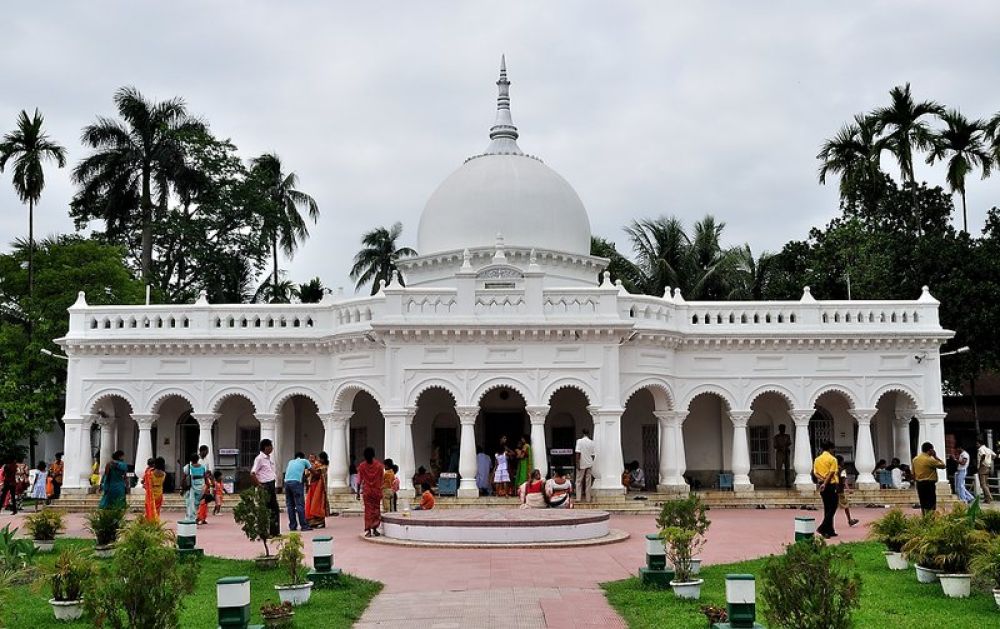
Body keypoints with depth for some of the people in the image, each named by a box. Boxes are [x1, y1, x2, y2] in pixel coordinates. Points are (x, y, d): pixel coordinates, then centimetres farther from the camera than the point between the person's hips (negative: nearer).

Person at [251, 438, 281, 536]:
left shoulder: (269, 458, 14)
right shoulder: (259, 458, -12)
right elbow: (252, 474, -18)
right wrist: (259, 485, -16)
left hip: (272, 485, 9)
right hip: (265, 486, -9)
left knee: (274, 509, 11)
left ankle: (275, 532, 17)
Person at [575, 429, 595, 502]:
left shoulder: (579, 441, -9)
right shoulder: (591, 442, 1)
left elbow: (578, 453, -14)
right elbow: (593, 454, 4)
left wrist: (577, 463, -11)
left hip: (581, 464, -3)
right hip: (589, 464, 3)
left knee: (579, 481, 5)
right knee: (588, 482, 9)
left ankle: (578, 498, 1)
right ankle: (588, 498, 11)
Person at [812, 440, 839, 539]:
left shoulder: (817, 459, 10)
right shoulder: (832, 459, -9)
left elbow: (815, 473, 3)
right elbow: (831, 473, -16)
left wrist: (822, 479, -9)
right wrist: (825, 484, -17)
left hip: (822, 485, 7)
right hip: (831, 485, -7)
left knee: (827, 508, 13)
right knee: (833, 507, -1)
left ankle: (830, 531, 16)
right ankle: (822, 528, -13)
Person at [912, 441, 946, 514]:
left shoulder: (915, 459, 8)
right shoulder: (930, 460, -15)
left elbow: (913, 474, 11)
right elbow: (943, 465, -8)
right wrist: (936, 457, -1)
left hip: (919, 484, 8)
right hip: (928, 484, -8)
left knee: (923, 504, 15)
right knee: (931, 506, -4)